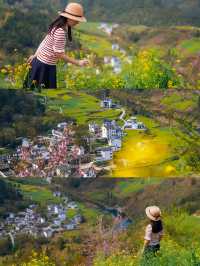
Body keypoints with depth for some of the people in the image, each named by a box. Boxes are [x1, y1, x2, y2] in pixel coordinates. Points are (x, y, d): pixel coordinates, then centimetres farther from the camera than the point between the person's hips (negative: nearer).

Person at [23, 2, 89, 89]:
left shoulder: (58, 26, 4)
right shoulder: (60, 32, -25)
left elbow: (45, 41, 11)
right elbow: (59, 54, -23)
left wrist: (35, 55, 18)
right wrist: (78, 63, -19)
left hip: (42, 62, 9)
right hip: (44, 65, -9)